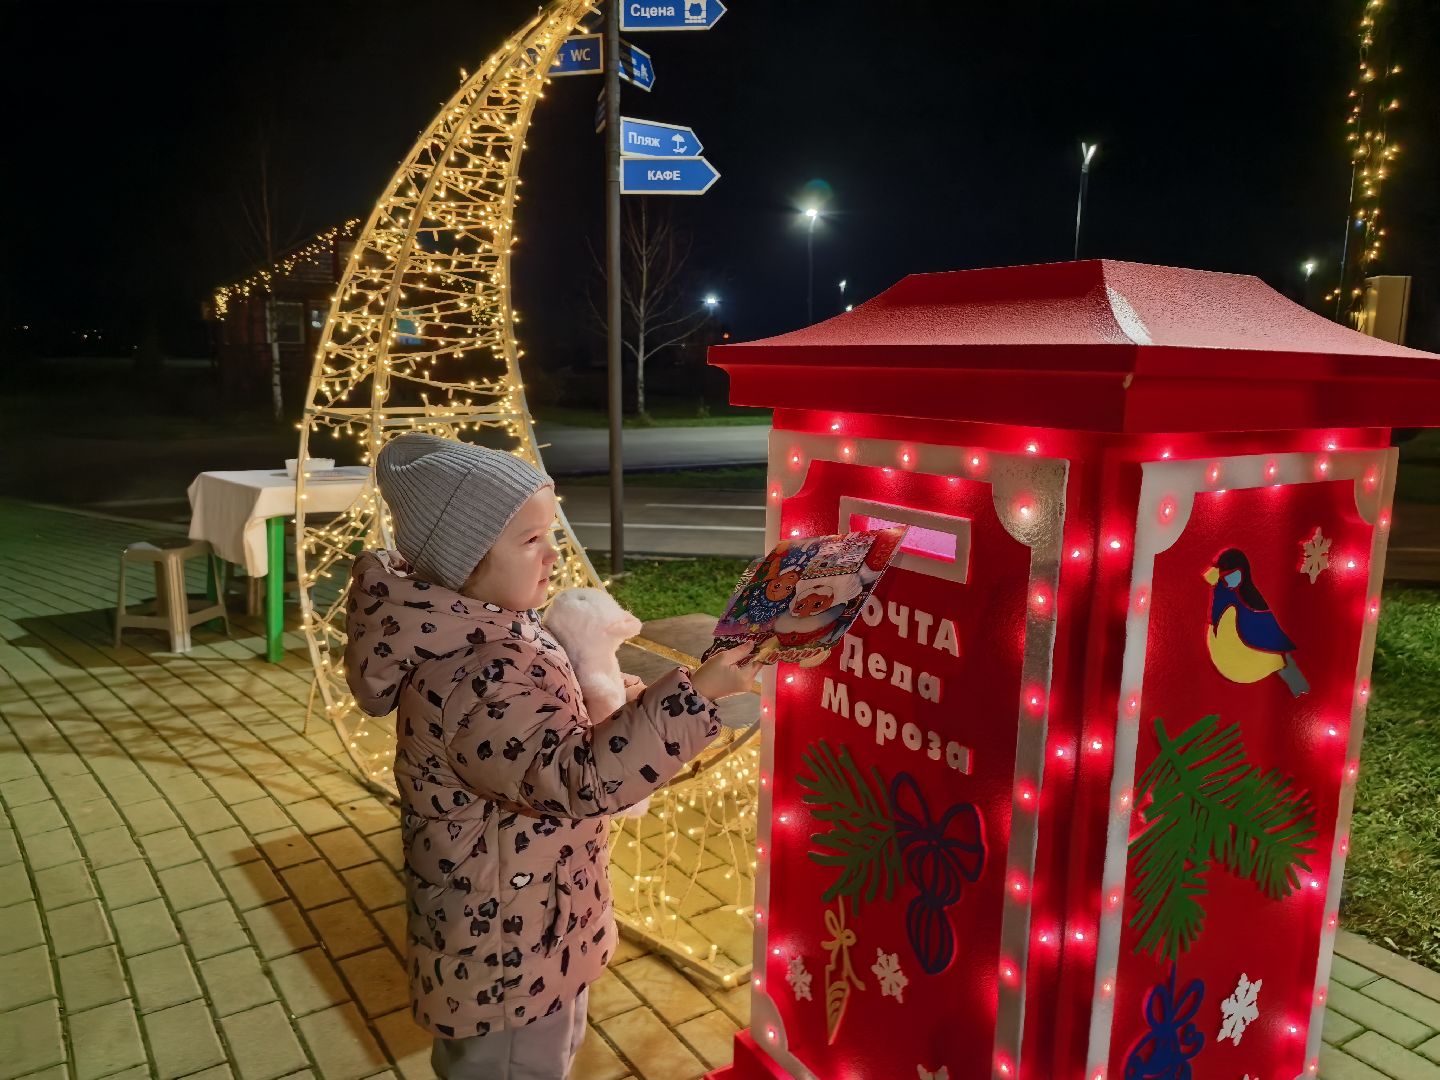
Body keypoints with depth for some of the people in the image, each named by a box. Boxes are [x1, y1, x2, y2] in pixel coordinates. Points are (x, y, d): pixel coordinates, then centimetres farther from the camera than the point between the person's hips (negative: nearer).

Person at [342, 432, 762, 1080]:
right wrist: (695, 693, -39)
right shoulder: (471, 679, -34)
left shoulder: (483, 632, -1)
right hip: (506, 945, -10)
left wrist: (604, 706, 1)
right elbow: (581, 778, -39)